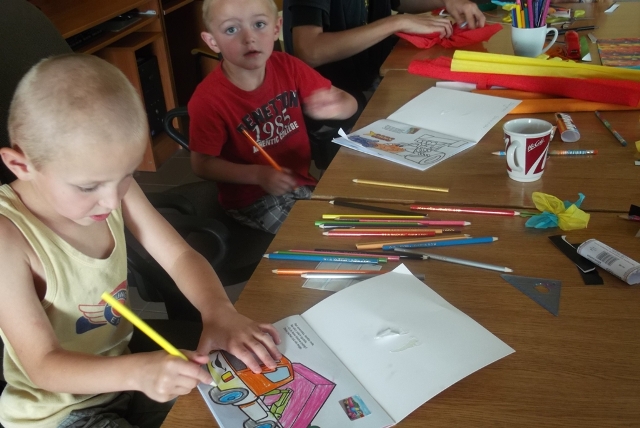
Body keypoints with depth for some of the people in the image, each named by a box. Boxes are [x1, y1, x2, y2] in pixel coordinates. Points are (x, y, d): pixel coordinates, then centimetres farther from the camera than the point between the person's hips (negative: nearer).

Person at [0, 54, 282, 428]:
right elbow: (43, 365, -25)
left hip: (120, 372, 5)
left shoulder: (112, 183, -11)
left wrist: (219, 311, -27)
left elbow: (179, 256, -7)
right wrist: (138, 370, -42)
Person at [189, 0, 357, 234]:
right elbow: (202, 164, -14)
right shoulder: (209, 99, -22)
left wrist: (334, 107, -26)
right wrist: (259, 174, -26)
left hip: (301, 180, 5)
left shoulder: (287, 67, -8)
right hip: (251, 197, -5)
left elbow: (349, 103, -2)